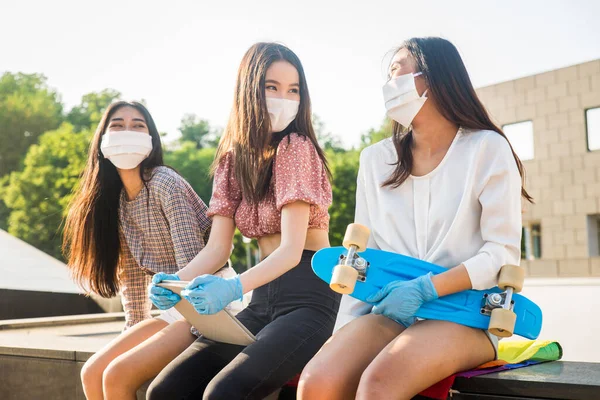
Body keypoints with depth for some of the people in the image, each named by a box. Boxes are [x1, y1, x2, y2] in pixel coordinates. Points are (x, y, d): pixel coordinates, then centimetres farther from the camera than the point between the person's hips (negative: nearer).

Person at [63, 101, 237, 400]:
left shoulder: (165, 183, -16)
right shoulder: (116, 198, 8)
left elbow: (192, 264, -21)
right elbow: (131, 270, 14)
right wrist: (135, 329, 12)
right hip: (175, 308, 8)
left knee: (118, 376, -18)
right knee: (92, 374, 0)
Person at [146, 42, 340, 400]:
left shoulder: (295, 146, -9)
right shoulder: (233, 157, 11)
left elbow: (292, 249, -17)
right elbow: (217, 247, 4)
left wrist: (234, 288, -34)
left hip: (307, 297, -6)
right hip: (262, 301, 7)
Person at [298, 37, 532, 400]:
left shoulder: (486, 148, -1)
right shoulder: (375, 159, 12)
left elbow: (503, 252, -6)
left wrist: (426, 289, -18)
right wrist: (345, 334, -1)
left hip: (465, 314, -3)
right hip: (391, 312, 4)